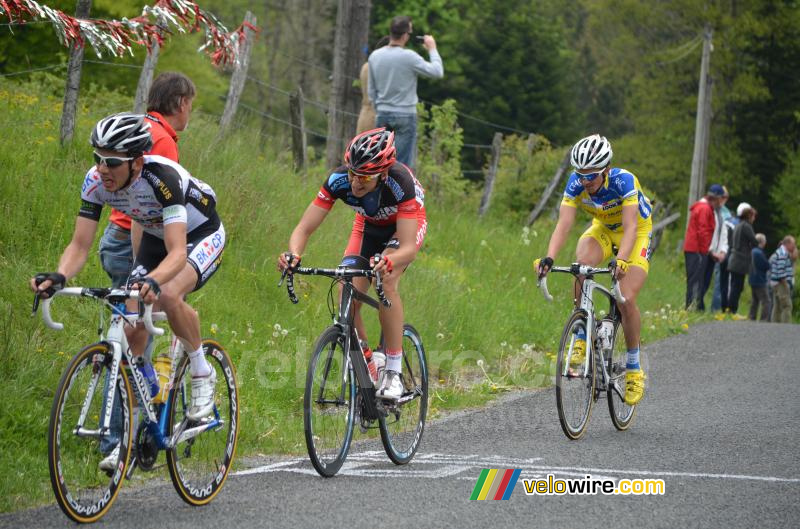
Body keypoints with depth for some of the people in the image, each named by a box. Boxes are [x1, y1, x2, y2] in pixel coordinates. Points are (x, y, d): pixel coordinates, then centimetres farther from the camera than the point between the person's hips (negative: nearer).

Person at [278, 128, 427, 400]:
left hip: (406, 225, -4)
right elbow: (304, 228, -29)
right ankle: (367, 372, 4)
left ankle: (393, 373, -22)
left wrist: (387, 262, -65)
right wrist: (293, 254, -51)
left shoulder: (400, 183, -40)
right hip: (368, 226, 4)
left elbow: (408, 248, -44)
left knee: (386, 282, -31)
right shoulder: (339, 180, -32)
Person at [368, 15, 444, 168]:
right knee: (402, 163, -3)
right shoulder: (409, 57, -15)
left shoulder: (374, 56, 4)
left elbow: (372, 91, 11)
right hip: (405, 115, -5)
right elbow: (437, 72, -8)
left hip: (383, 115, 5)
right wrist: (432, 49, 4)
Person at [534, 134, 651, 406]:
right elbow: (563, 224, -31)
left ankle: (634, 368, -1)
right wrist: (549, 258, -48)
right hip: (603, 229, 3)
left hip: (637, 233, -3)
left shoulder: (623, 181, -34)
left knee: (626, 301, -19)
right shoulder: (576, 183, -24)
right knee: (581, 265, -31)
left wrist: (621, 259, -60)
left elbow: (630, 227, -42)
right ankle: (581, 338, -17)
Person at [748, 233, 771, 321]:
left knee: (755, 300, 18)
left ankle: (752, 318, 20)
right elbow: (767, 266, -18)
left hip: (752, 280, 10)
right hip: (759, 281, -10)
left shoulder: (753, 251, 8)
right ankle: (764, 320, -13)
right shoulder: (759, 253, -21)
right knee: (765, 301, -8)